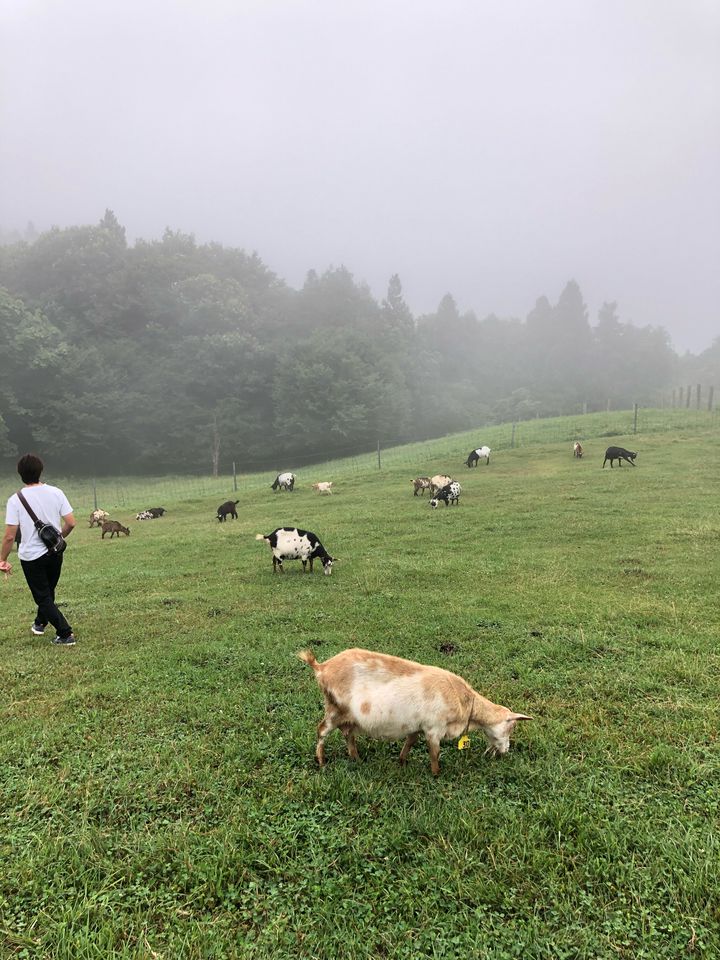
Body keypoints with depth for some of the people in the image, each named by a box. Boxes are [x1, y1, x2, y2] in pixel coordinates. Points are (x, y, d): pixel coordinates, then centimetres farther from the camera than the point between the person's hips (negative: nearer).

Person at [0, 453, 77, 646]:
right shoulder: (56, 492, -6)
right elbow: (71, 523, -6)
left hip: (31, 556, -4)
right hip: (55, 552, 4)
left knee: (43, 597, 6)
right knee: (48, 592, 24)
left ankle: (65, 634, 0)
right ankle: (40, 623, 44)